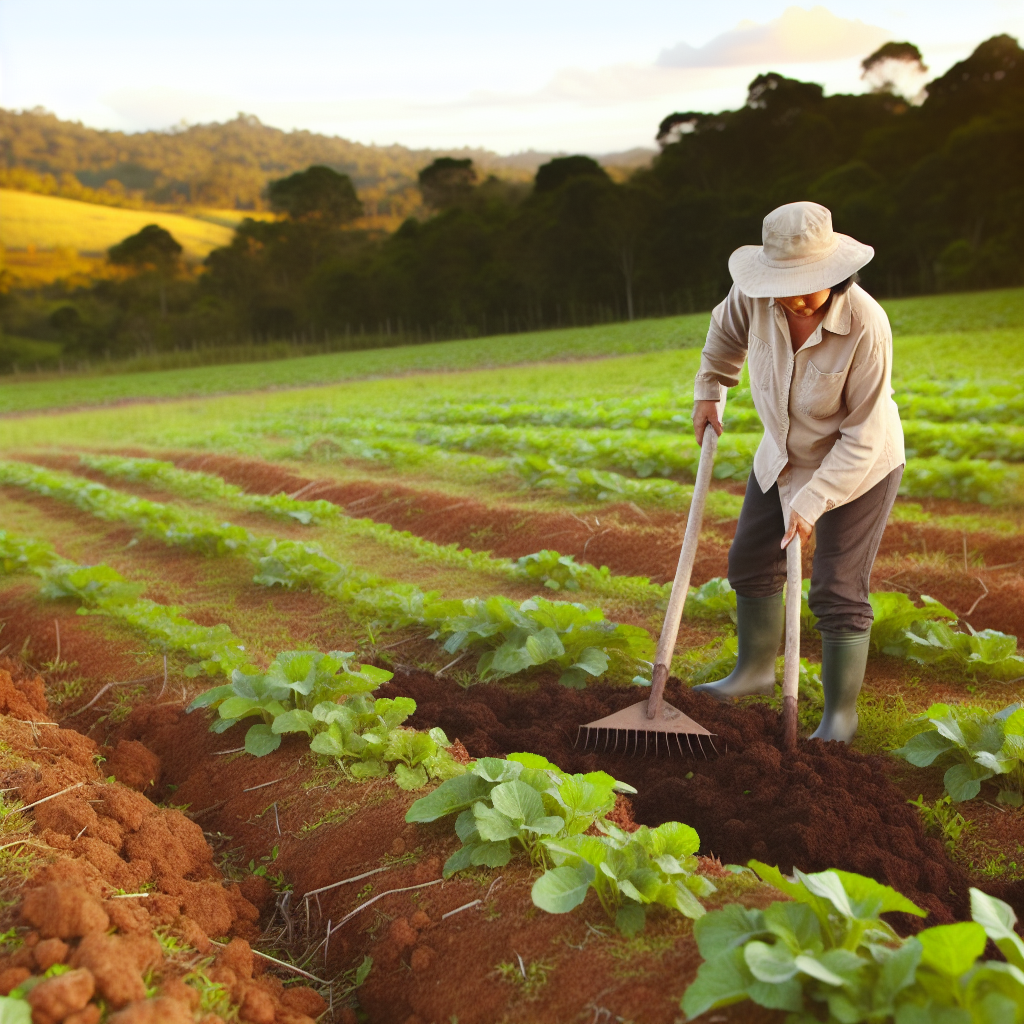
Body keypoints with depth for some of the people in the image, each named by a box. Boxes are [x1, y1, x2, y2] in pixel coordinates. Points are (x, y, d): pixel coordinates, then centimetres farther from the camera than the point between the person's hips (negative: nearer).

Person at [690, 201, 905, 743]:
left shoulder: (865, 325, -33)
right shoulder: (756, 295, -21)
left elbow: (863, 438, -27)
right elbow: (727, 331, 7)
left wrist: (812, 501, -29)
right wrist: (708, 391, 13)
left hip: (858, 468, -6)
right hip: (785, 454, 6)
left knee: (837, 592, -5)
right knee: (750, 563, 15)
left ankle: (840, 714, 14)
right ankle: (755, 670, 38)